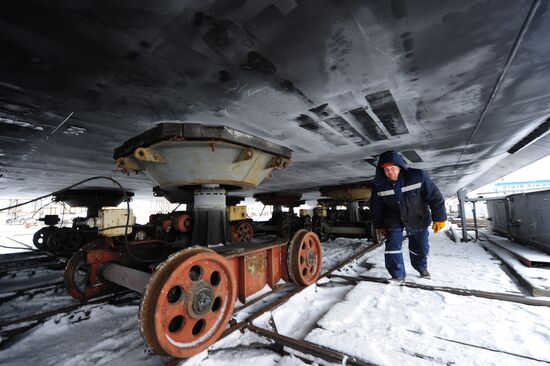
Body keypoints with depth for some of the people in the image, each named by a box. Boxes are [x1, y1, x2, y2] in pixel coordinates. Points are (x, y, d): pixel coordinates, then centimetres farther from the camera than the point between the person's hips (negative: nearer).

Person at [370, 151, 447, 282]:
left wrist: (439, 218, -11)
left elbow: (435, 197, -14)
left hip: (418, 218, 0)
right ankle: (398, 275, 5)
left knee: (421, 247, 15)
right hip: (394, 219, 0)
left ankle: (421, 267, 45)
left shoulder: (417, 176, -24)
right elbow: (376, 207, -4)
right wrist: (379, 226, 2)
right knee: (392, 245, -11)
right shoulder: (379, 185, -18)